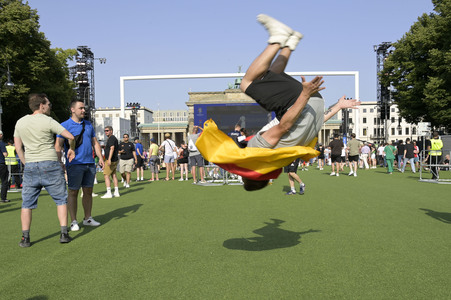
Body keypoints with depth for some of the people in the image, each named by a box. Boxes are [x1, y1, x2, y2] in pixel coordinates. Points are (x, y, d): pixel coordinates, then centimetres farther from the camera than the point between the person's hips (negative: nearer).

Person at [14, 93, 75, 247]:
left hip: (30, 166, 4)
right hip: (50, 165, -4)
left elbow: (18, 148, 11)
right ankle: (64, 233, 5)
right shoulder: (47, 121, -7)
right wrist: (72, 149, 7)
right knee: (61, 199, 7)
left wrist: (27, 164, 18)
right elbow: (70, 136, -12)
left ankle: (25, 238, 11)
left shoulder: (20, 122, 9)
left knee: (27, 203, 11)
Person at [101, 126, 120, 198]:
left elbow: (112, 148, -24)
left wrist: (109, 159, -30)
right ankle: (116, 192, 11)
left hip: (111, 160, -10)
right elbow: (117, 150, 25)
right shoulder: (114, 138, 19)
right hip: (115, 159, 10)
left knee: (106, 175, -9)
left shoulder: (111, 138, -12)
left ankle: (108, 193, -12)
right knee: (114, 175, 11)